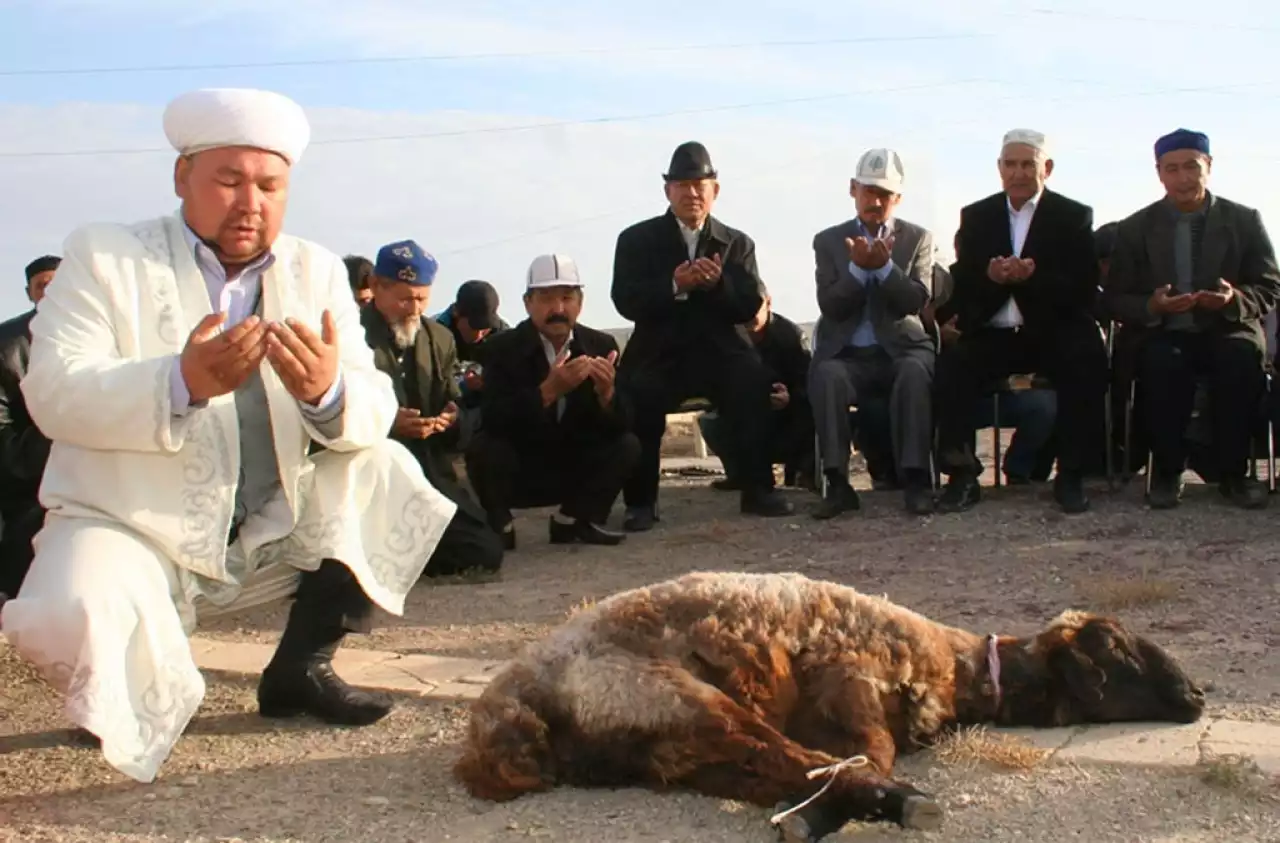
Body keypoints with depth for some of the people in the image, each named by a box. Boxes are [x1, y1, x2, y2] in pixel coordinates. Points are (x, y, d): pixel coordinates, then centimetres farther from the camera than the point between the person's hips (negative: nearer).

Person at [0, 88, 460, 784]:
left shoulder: (317, 272, 6)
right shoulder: (103, 258, -2)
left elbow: (375, 412, -5)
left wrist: (328, 392, -31)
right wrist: (182, 383, -35)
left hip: (274, 532, 4)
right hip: (130, 524, -3)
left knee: (385, 475, -14)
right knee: (73, 622, -31)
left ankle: (301, 669, 0)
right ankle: (150, 683, 7)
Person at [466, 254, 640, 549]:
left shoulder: (601, 345, -5)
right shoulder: (504, 347, -12)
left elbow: (621, 425, -11)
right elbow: (494, 420, -27)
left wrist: (607, 392, -33)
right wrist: (548, 391, -41)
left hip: (575, 470, 3)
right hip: (518, 474, -3)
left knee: (628, 445, -17)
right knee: (484, 447, -30)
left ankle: (574, 520, 5)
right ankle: (499, 525, -1)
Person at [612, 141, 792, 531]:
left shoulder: (737, 243, 11)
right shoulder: (637, 239, 6)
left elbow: (751, 306, 0)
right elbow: (626, 302, -8)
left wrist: (718, 283, -21)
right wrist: (674, 285, -25)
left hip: (718, 352, 1)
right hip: (658, 355, -1)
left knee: (755, 382, -26)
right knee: (636, 394, -29)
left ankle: (757, 490, -14)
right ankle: (641, 501, -12)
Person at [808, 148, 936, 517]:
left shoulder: (918, 238, 10)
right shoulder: (828, 241, 10)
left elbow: (916, 301, -3)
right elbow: (829, 306, -1)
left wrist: (885, 266, -18)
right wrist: (858, 268, -15)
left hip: (902, 347, 0)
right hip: (847, 352, 0)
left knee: (915, 373, -35)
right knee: (826, 375, -34)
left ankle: (916, 480, -34)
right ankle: (838, 483, -31)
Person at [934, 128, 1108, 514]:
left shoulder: (1074, 216, 6)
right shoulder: (975, 216, 12)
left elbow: (1085, 290, -6)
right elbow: (959, 286, 4)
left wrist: (1034, 278, -24)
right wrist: (989, 277, -20)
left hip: (1054, 333, -2)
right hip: (993, 334, 2)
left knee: (1087, 364, -31)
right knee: (950, 365, -26)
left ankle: (1070, 475, -18)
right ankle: (962, 474, -18)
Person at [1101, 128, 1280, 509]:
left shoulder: (1245, 220, 7)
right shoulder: (1135, 229, 7)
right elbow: (1115, 300, 4)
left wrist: (1235, 299, -19)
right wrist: (1151, 307, -19)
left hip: (1227, 331, 1)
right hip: (1163, 334, 0)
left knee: (1243, 357, -34)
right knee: (1162, 363, -35)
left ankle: (1233, 473, -17)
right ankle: (1167, 471, -15)